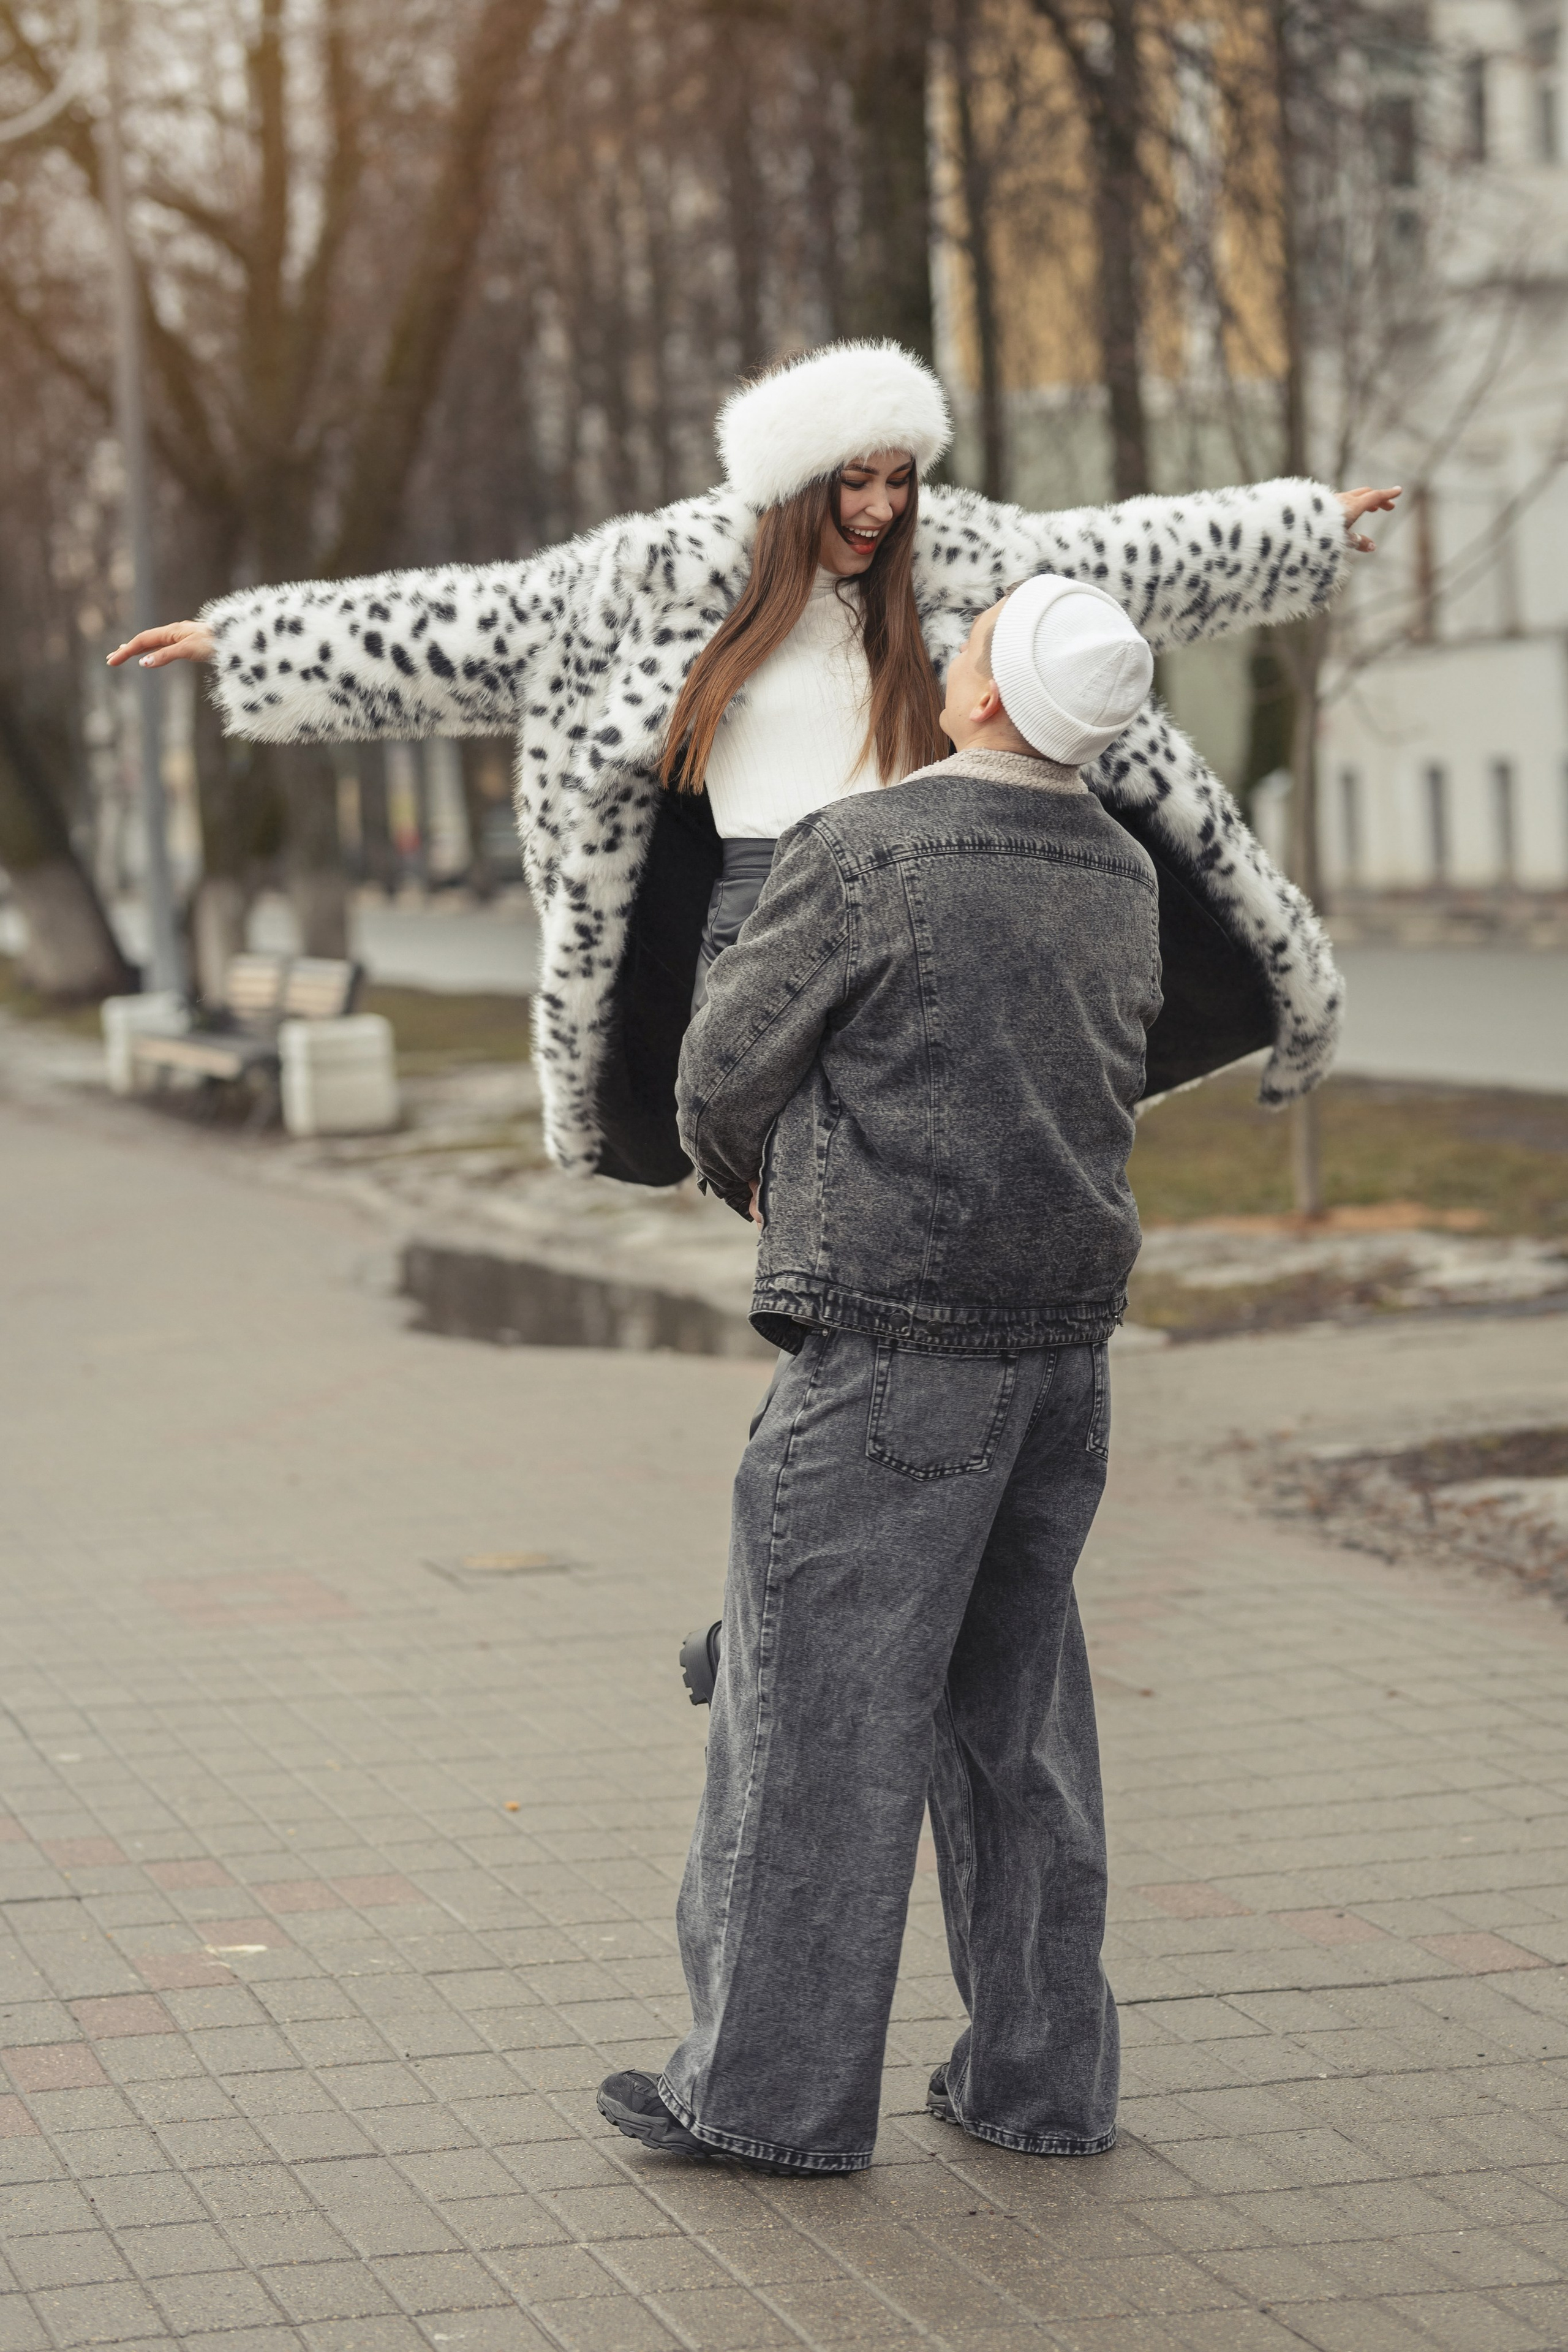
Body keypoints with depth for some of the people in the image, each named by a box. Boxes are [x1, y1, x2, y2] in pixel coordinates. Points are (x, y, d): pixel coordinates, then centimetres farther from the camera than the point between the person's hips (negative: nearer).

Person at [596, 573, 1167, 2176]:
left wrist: (749, 1176, 19)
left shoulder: (864, 858, -13)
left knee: (821, 1700, 0)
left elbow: (725, 1071, -5)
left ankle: (772, 2086, 7)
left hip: (895, 1338, -7)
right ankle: (1041, 2075, 19)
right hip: (1067, 1324, 7)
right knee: (1016, 1706, 14)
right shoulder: (1122, 876, 10)